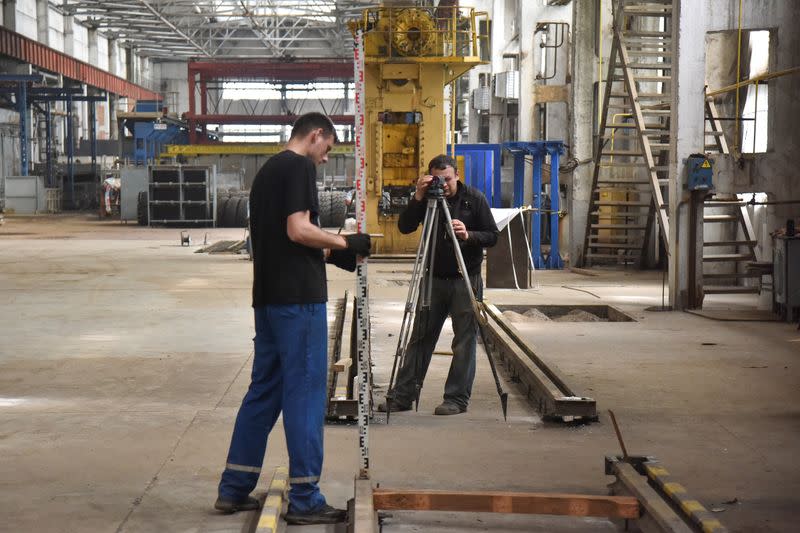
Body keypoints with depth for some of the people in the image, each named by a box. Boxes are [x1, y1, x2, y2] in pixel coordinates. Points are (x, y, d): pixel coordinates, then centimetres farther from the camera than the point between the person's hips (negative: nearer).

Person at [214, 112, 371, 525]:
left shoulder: (267, 170, 19)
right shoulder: (300, 166, -9)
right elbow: (298, 229, -18)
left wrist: (328, 253, 18)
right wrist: (344, 243, -6)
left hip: (268, 296, 9)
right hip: (299, 297, -9)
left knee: (263, 390, 13)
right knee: (305, 393, -4)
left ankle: (234, 489, 17)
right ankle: (304, 498, 0)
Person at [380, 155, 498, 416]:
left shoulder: (474, 198, -4)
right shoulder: (427, 198, 2)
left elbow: (492, 236, -5)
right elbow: (404, 227, -8)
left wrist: (468, 235, -23)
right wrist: (418, 198, -19)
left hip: (466, 280, -2)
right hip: (434, 279, 3)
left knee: (464, 341, -2)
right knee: (420, 338, 5)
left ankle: (457, 399, 6)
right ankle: (402, 396, 8)